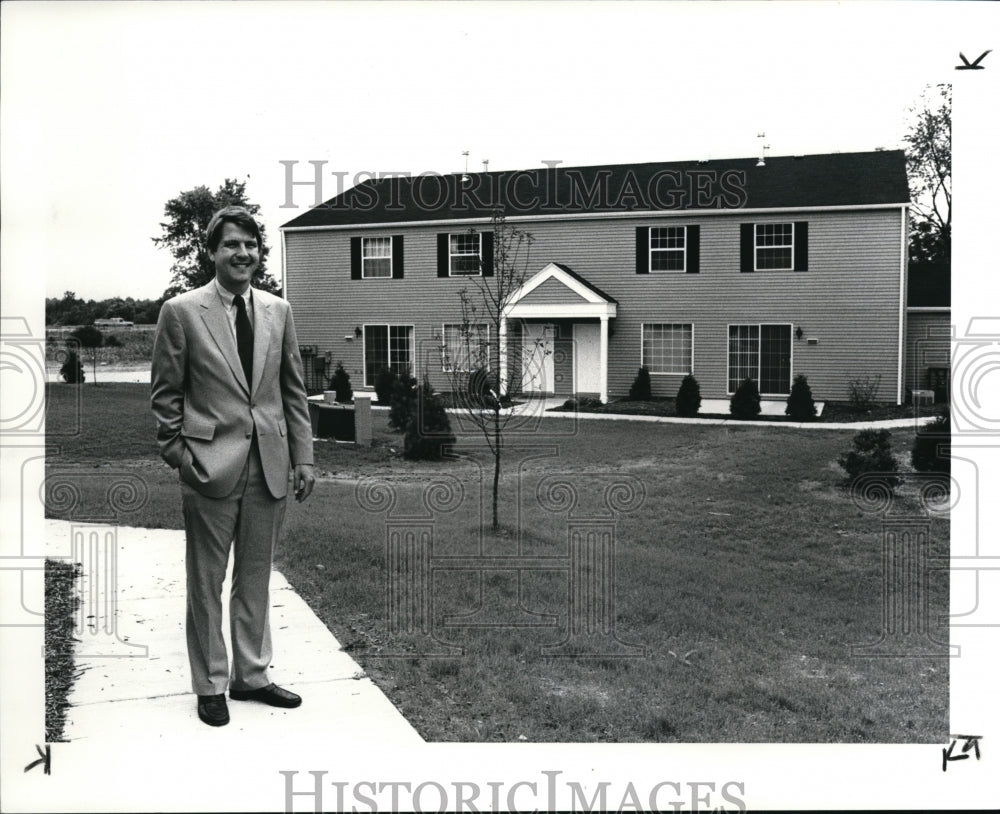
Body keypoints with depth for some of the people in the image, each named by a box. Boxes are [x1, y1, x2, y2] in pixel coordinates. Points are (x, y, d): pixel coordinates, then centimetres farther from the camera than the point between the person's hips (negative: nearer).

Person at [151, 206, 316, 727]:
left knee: (256, 578, 13)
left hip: (269, 465, 4)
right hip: (211, 467, -4)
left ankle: (251, 675, 27)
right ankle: (210, 685, 20)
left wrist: (303, 458, 6)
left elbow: (294, 389, 10)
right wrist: (177, 455, -4)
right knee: (206, 583, 7)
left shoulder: (278, 311, 8)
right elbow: (166, 394, 0)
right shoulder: (181, 312, -4)